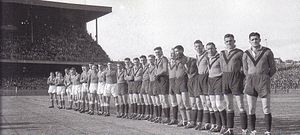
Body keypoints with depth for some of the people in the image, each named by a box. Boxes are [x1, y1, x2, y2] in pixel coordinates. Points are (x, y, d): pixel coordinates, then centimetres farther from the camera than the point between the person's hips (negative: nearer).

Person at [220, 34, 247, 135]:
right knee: (229, 106, 8)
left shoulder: (240, 53, -3)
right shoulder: (222, 54, 13)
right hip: (225, 80, 5)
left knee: (241, 106, -6)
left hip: (236, 79, -5)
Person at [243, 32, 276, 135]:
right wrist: (252, 80, 13)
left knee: (266, 110, 0)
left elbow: (273, 69, 9)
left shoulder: (268, 52, 1)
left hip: (263, 83, -2)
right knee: (251, 110, 2)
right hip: (250, 83, 2)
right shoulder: (246, 54, 7)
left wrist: (264, 79, 9)